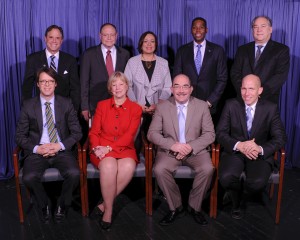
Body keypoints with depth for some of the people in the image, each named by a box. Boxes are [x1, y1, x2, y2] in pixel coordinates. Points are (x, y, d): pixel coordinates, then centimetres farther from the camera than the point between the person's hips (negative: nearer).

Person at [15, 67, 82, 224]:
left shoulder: (66, 104, 7)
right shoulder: (28, 106, 6)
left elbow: (76, 132, 4)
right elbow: (20, 135, 5)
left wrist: (60, 145, -12)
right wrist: (36, 148, -12)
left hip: (61, 151, 0)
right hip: (37, 152, 0)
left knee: (74, 173, -29)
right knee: (29, 178, -29)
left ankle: (62, 205, 2)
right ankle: (44, 206, 3)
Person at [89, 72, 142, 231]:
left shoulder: (135, 109, 6)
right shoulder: (102, 105, 11)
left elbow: (129, 136, -5)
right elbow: (94, 132, 7)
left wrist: (109, 148, -17)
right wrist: (96, 147, -14)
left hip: (124, 149, 0)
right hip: (102, 150, 0)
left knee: (128, 166, -35)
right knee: (109, 166, -35)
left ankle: (104, 204, -17)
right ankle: (109, 209, -17)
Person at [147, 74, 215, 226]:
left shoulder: (202, 106, 2)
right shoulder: (162, 107, 1)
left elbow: (210, 134, -2)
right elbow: (152, 133, -3)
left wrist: (191, 147, -18)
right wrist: (172, 145, -19)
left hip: (196, 150, 0)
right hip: (170, 150, 0)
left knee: (207, 169, -28)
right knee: (159, 170, -28)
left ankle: (194, 207, -3)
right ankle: (175, 207, -5)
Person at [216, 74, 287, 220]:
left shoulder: (271, 109, 0)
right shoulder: (231, 105, 0)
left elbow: (280, 138, -3)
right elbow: (221, 133, -3)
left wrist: (260, 148, -23)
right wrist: (239, 145, -22)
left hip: (260, 155, 0)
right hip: (235, 152, 0)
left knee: (258, 182, -29)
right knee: (226, 178, -29)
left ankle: (238, 197, 10)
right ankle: (236, 202, 9)